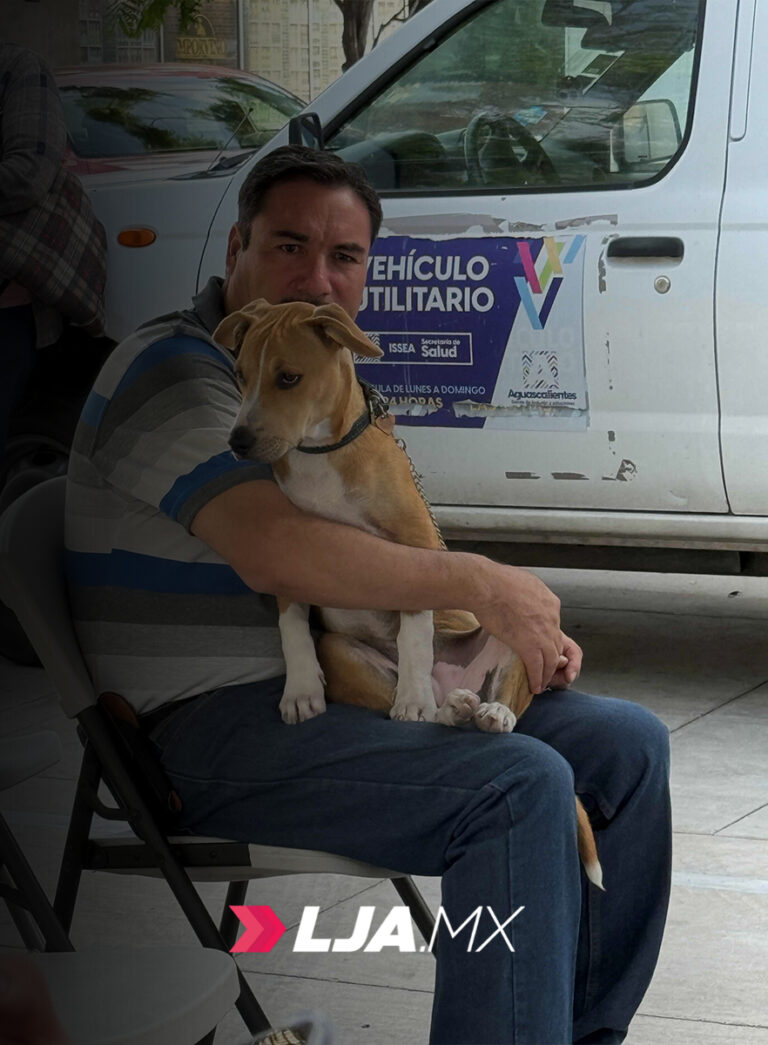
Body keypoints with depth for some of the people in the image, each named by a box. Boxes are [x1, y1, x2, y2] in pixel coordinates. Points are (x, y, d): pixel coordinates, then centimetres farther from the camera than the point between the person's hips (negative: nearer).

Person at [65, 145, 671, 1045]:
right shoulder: (173, 369, -12)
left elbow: (380, 557, 24)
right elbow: (274, 552, -28)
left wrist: (527, 629, 5)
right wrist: (482, 585, -21)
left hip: (344, 694, 10)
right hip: (219, 729, -10)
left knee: (626, 744, 4)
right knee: (519, 786, -28)